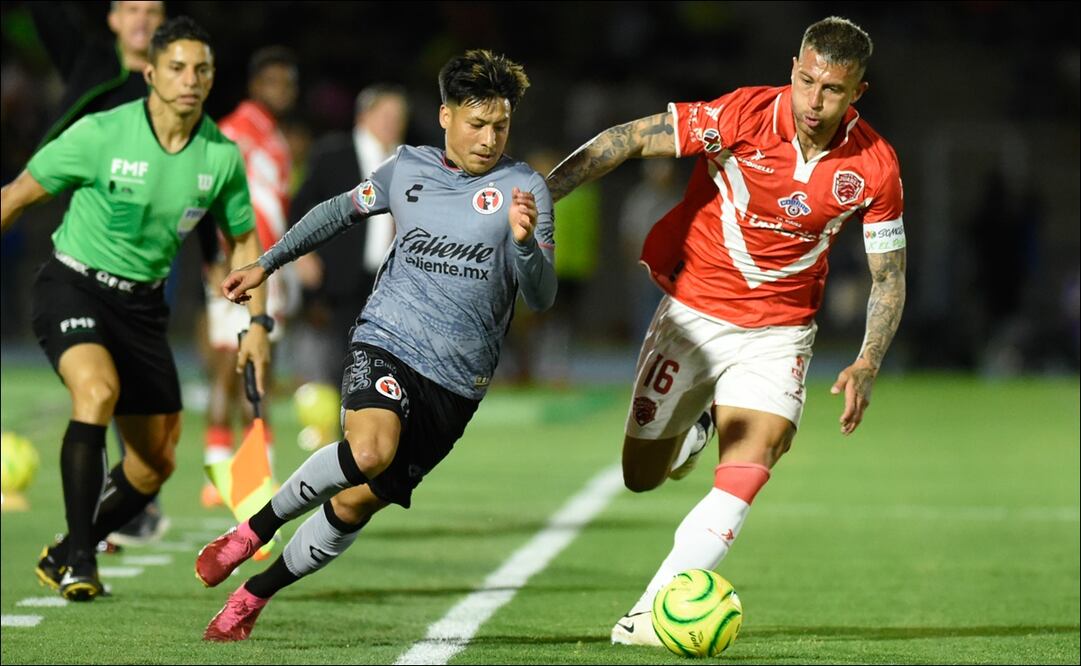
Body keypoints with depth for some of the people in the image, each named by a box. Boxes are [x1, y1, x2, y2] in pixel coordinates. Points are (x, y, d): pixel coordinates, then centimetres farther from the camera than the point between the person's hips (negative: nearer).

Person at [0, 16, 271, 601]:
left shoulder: (222, 156, -5)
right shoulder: (100, 134, -17)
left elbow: (243, 239, 12)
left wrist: (257, 321, 3)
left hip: (141, 304, 5)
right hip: (73, 285, -5)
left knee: (156, 462, 4)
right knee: (98, 388, -34)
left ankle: (61, 558, 25)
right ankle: (79, 558, -28)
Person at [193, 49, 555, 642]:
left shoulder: (523, 188, -2)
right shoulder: (409, 168, 7)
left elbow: (541, 298, -8)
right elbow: (339, 212, 25)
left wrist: (524, 241, -27)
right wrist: (265, 264, 27)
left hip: (457, 381, 0)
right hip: (384, 345, 0)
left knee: (356, 504, 0)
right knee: (370, 451, -31)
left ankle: (253, 595, 21)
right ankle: (255, 527, -9)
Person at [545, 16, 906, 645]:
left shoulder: (875, 166, -13)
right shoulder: (744, 114, -20)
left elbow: (889, 277, -2)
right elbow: (629, 139, -18)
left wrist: (868, 365, -18)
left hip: (776, 332, 0)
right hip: (692, 312, 0)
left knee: (747, 469, -23)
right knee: (643, 476, 9)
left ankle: (650, 616, -20)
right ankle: (696, 426, 45)